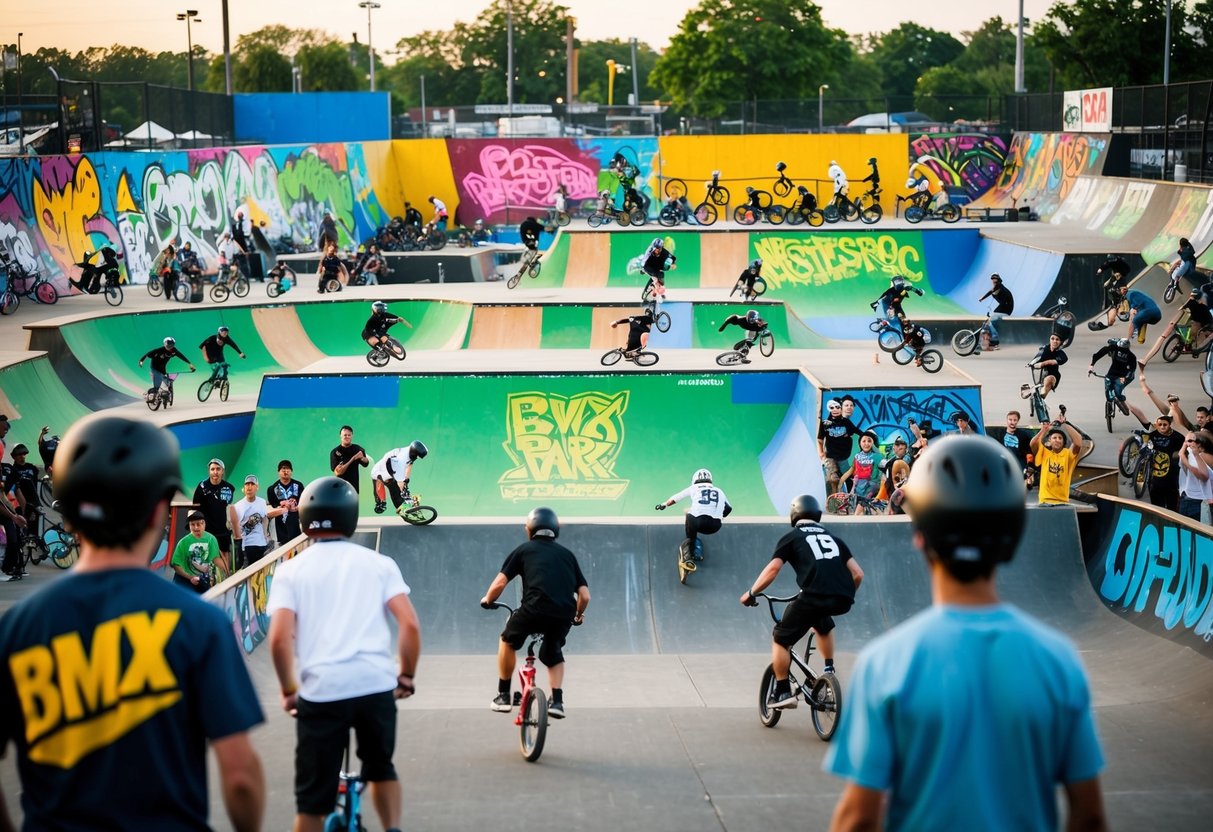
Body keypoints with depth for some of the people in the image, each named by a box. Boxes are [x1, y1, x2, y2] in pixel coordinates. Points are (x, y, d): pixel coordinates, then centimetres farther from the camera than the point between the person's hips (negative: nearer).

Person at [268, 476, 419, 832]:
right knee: (381, 767, 28)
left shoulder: (292, 569, 8)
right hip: (377, 685, 2)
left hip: (321, 691, -1)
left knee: (313, 796, 8)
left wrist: (288, 690, 8)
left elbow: (279, 638, -5)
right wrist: (406, 675, 13)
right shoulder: (379, 563, 10)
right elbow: (410, 625, 0)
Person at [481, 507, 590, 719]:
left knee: (508, 641, 27)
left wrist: (487, 600, 27)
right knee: (553, 654, 31)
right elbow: (584, 595, 17)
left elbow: (499, 583, 7)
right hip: (564, 614, 3)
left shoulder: (524, 550, 17)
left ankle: (503, 696, 27)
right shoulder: (567, 554, 25)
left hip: (534, 609, -3)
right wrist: (578, 615, 37)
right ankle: (557, 700, 14)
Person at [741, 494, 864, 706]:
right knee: (822, 624, 39)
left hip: (813, 597, -5)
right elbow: (858, 574, 19)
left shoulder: (792, 538, 14)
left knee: (780, 639, 14)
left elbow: (772, 569, 1)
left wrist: (751, 593, 11)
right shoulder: (833, 539, 26)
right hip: (843, 601, 5)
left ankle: (783, 692, 9)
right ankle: (829, 670, 29)